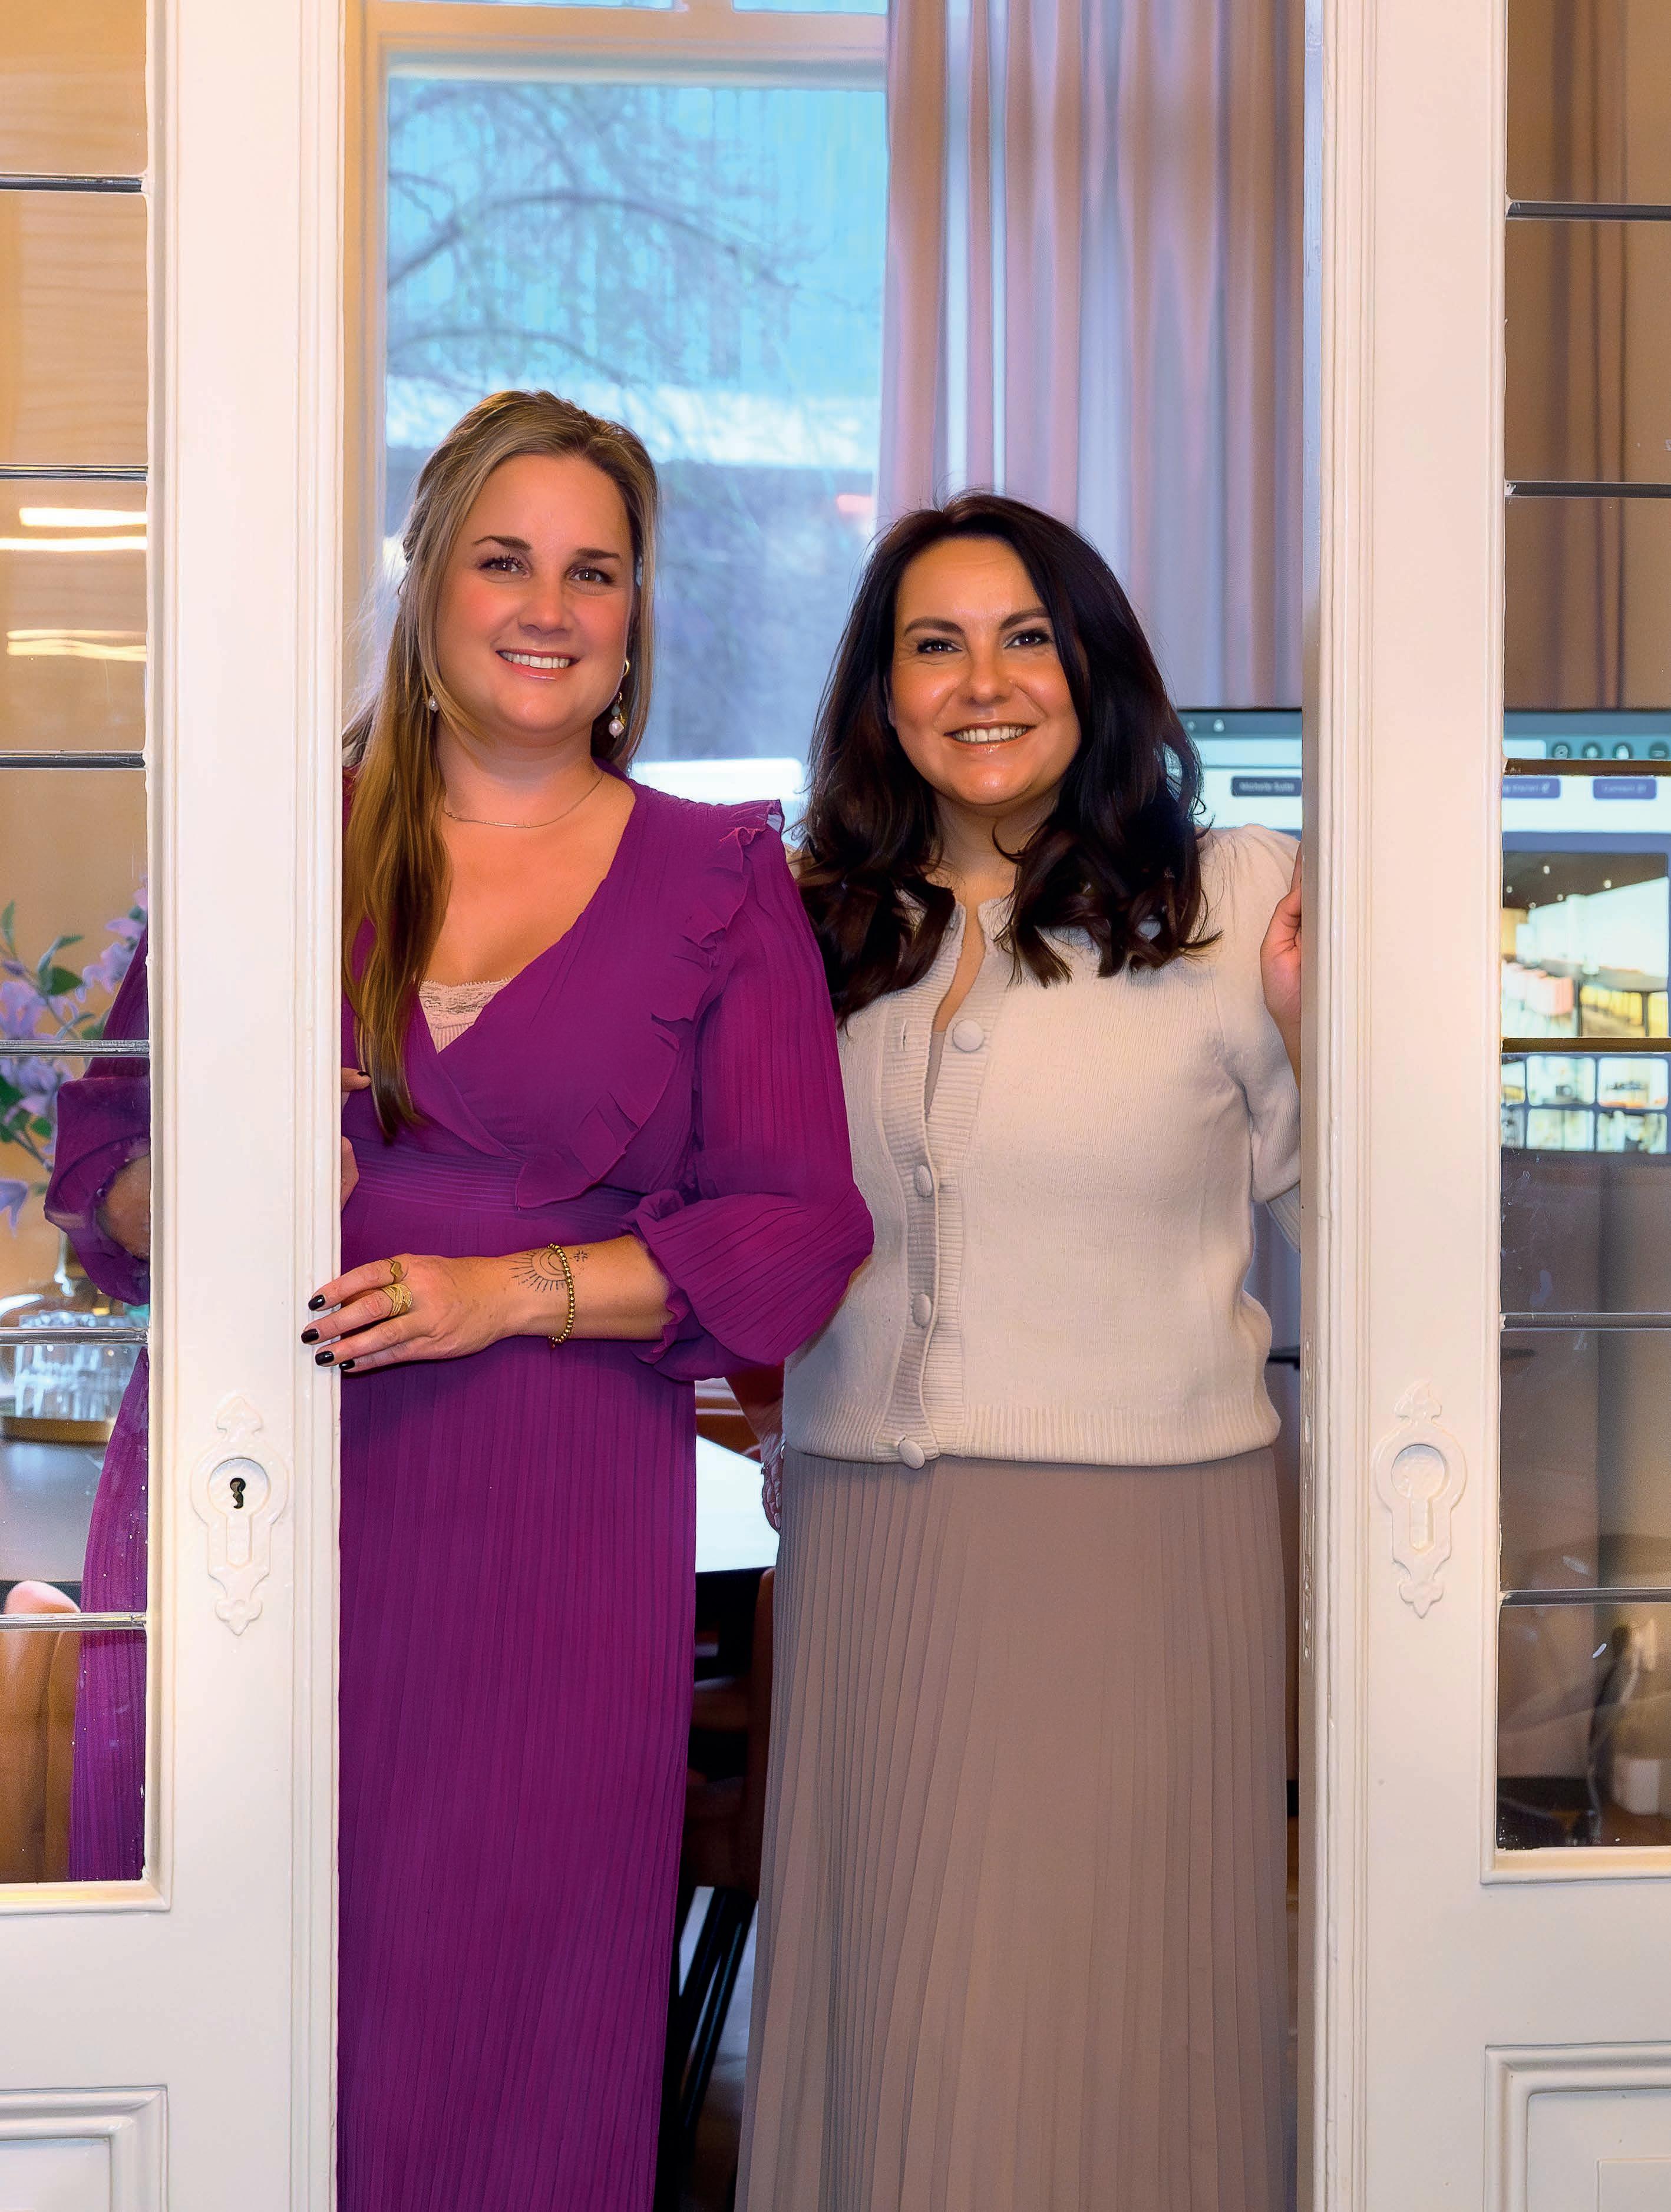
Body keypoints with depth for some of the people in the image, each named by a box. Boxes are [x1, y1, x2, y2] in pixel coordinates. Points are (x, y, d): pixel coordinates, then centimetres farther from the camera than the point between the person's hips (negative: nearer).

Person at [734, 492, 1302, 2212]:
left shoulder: (1231, 901, -2)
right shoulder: (827, 930, 9)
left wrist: (1316, 1032, -16)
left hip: (1144, 1528, -3)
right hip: (865, 1535, 4)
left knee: (1102, 2005, 2)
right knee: (888, 1993, 11)